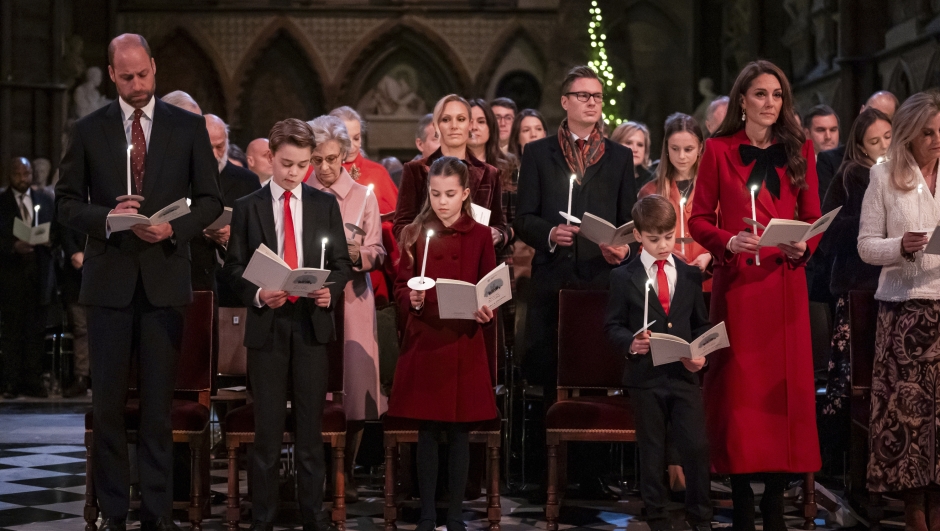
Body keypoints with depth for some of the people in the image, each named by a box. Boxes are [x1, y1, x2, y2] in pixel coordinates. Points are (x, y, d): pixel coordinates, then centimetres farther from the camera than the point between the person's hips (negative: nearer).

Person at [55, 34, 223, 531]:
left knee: (159, 400, 2)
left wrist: (175, 228, -12)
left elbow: (210, 199, 6)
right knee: (108, 400, 3)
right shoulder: (89, 130, 5)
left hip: (164, 279, 0)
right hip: (109, 280, 0)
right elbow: (67, 202, 6)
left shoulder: (188, 127, 5)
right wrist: (106, 217, -13)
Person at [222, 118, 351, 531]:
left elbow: (342, 261, 7)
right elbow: (235, 266, 3)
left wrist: (331, 291, -12)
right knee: (268, 425, 3)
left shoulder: (325, 204, 7)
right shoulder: (247, 207, 4)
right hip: (267, 325, -1)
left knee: (310, 423, 5)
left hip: (313, 323, 1)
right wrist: (257, 295, -15)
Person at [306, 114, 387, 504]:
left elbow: (377, 253, 4)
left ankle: (345, 475, 5)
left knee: (352, 388, -3)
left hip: (351, 299, 0)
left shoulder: (363, 197, 9)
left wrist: (358, 255, -17)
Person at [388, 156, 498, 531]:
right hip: (423, 342, 0)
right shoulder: (415, 234, 4)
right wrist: (412, 300, -18)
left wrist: (486, 312, -17)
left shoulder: (479, 236, 2)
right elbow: (400, 287, 3)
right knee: (427, 432, 4)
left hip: (464, 344, 0)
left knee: (459, 432, 3)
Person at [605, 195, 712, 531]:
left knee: (696, 448, -3)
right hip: (645, 377, -1)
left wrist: (700, 353, -5)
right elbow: (613, 325, 1)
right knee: (652, 453, 6)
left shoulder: (690, 275, 9)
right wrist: (630, 342, -19)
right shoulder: (623, 277, 1)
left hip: (684, 375, 2)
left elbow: (701, 323, 13)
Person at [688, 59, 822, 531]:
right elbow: (699, 220, 3)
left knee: (785, 385, 0)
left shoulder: (799, 150, 10)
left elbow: (814, 218, 10)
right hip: (736, 281, -2)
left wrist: (803, 247, -10)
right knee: (739, 385, -2)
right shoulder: (718, 150, 4)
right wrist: (729, 241, -15)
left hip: (785, 282, 2)